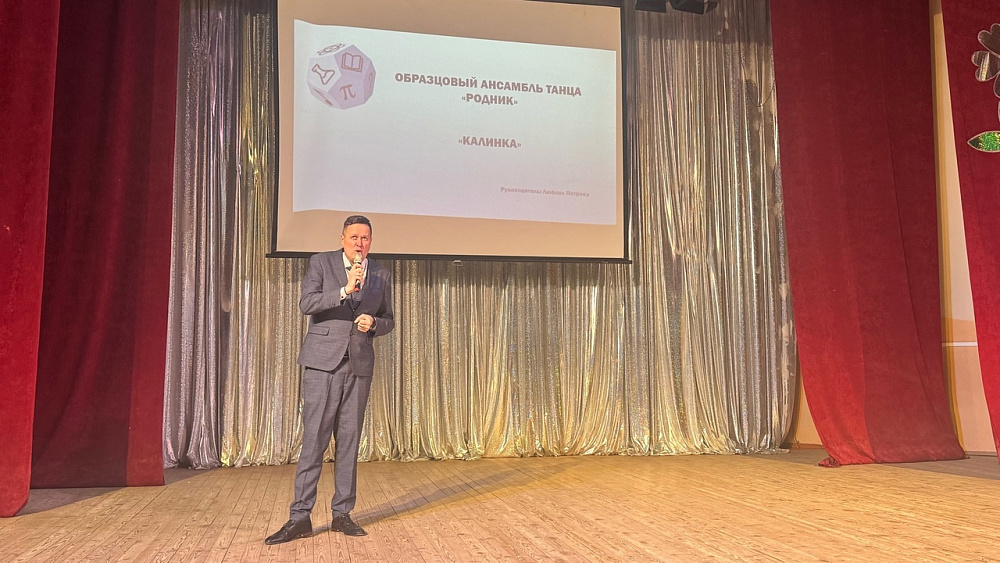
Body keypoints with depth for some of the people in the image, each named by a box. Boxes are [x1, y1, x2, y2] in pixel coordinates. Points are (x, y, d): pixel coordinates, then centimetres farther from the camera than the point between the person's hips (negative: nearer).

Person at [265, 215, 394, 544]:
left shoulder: (381, 275, 12)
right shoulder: (321, 263, 3)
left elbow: (388, 320, 16)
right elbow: (306, 304, -9)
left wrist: (373, 323, -6)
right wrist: (345, 290, -21)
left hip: (359, 364, 3)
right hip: (323, 361, -3)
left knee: (349, 441, 7)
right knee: (314, 439, -5)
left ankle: (342, 514, 15)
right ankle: (300, 517, 1)